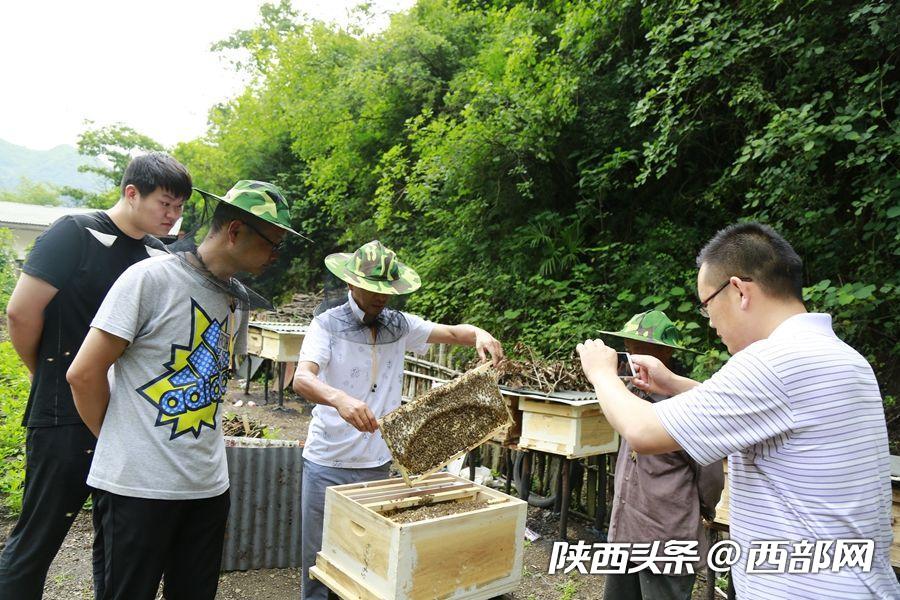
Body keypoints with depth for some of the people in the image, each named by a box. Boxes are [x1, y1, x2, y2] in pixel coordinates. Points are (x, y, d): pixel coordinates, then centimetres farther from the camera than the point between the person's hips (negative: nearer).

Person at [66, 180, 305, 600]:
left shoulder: (237, 299, 8)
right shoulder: (151, 278, -13)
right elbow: (84, 373, -10)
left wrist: (204, 450, 13)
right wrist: (118, 441, 2)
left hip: (209, 485, 6)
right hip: (139, 485, -6)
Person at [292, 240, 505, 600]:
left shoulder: (399, 325, 3)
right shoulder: (328, 324, -9)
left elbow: (454, 332, 4)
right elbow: (301, 379, -24)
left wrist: (480, 335, -20)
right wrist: (340, 399, -45)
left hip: (378, 463, 4)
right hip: (328, 464, -3)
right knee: (320, 557, 8)